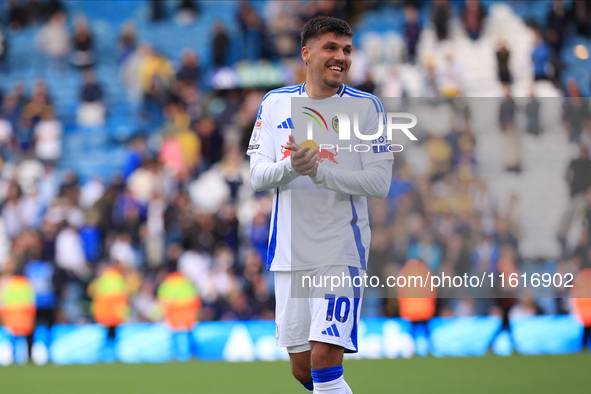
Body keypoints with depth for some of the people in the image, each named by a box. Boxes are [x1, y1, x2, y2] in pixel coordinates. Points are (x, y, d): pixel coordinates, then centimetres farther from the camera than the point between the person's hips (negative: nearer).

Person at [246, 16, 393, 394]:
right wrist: (290, 166, -22)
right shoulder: (275, 103, 6)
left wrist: (319, 171, -22)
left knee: (324, 358, -17)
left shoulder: (366, 106, -2)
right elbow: (258, 176, 0)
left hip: (341, 252, -4)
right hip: (290, 252, 4)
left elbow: (380, 182, -9)